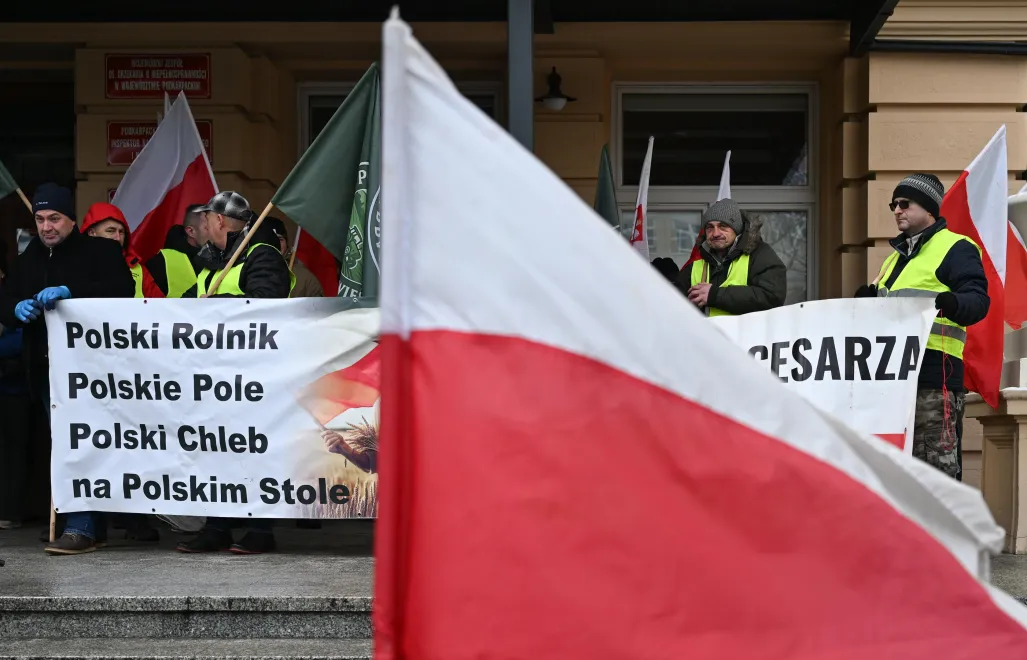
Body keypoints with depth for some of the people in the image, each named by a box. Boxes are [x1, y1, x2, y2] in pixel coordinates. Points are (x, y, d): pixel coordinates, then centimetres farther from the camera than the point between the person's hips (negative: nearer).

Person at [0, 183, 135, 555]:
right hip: (47, 368, 6)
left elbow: (123, 289, -16)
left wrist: (69, 291, -26)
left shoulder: (99, 251, -1)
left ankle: (81, 528, -11)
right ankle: (90, 521, 16)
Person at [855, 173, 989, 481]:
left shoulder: (956, 247, 0)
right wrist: (870, 300, 10)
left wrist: (952, 303, -34)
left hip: (934, 370, -8)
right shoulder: (896, 255, 26)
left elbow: (978, 300, -12)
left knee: (939, 465, -9)